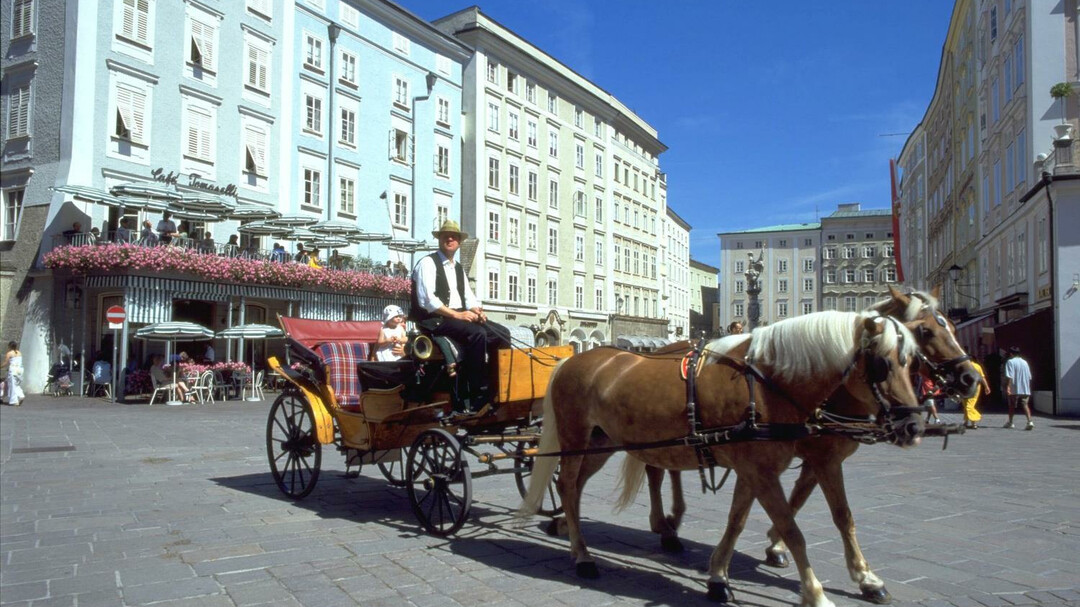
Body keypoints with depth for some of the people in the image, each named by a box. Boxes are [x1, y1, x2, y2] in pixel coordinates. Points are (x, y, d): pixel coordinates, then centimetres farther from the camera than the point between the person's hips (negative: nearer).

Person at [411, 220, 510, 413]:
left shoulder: (459, 268, 22)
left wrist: (477, 311, -8)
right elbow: (426, 300, -17)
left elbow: (468, 297, 16)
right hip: (436, 319, -8)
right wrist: (456, 314, -24)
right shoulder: (427, 263, -4)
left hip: (460, 316, 8)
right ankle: (478, 397, -27)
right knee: (477, 333, -32)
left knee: (502, 333, -10)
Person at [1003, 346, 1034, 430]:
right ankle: (1030, 421, -17)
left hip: (1014, 389, -4)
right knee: (1025, 405, 2)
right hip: (1025, 389, 4)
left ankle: (1010, 422, 21)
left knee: (1012, 405, 10)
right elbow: (1029, 377, 15)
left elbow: (1009, 376, -16)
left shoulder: (1010, 362, -6)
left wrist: (1007, 387, -17)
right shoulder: (1025, 362, 12)